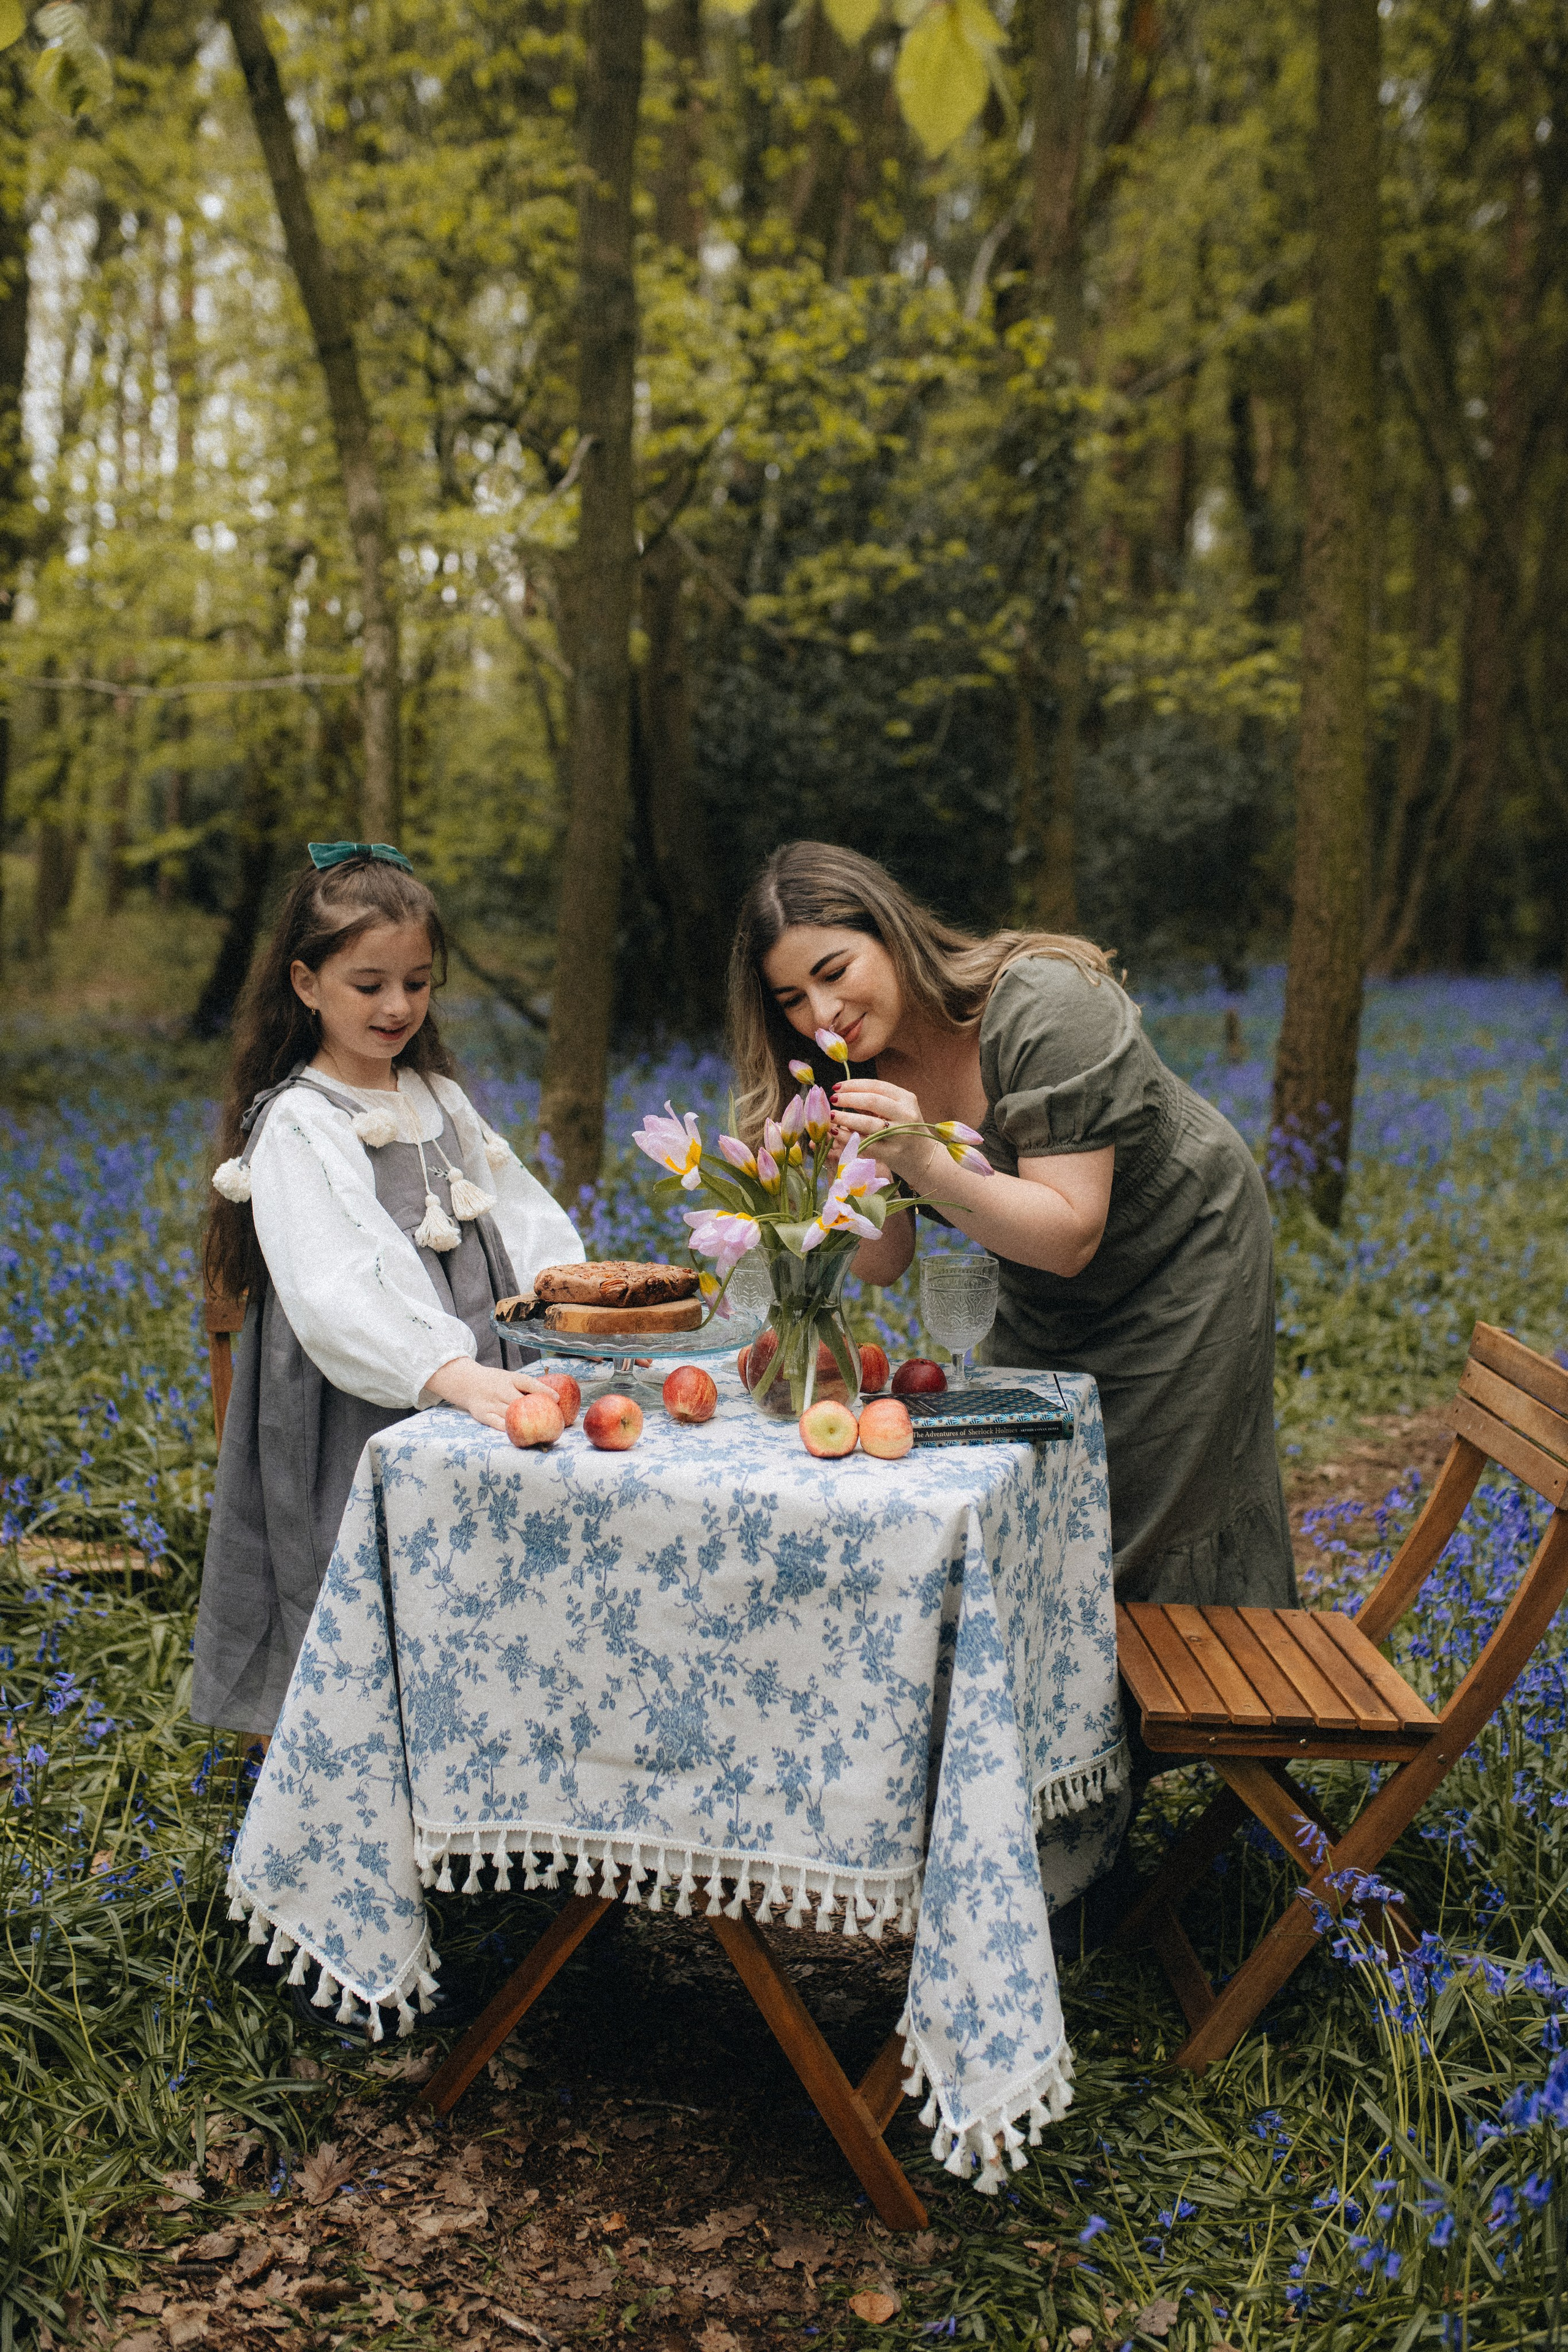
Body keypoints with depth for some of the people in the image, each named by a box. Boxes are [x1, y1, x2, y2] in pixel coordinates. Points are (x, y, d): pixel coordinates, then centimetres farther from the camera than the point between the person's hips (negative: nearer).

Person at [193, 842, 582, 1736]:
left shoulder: (439, 1098, 12)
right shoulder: (296, 1125, -12)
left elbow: (513, 1202, 18)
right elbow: (337, 1286, -25)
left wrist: (562, 1271, -4)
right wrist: (456, 1375, -38)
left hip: (474, 1380, 7)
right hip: (360, 1412, -7)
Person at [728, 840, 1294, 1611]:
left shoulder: (1044, 1006, -32)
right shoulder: (862, 1059, -13)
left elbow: (1069, 1238, -34)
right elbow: (883, 1263, -9)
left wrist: (925, 1163, -45)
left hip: (1179, 1265, -6)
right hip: (1040, 1310, 6)